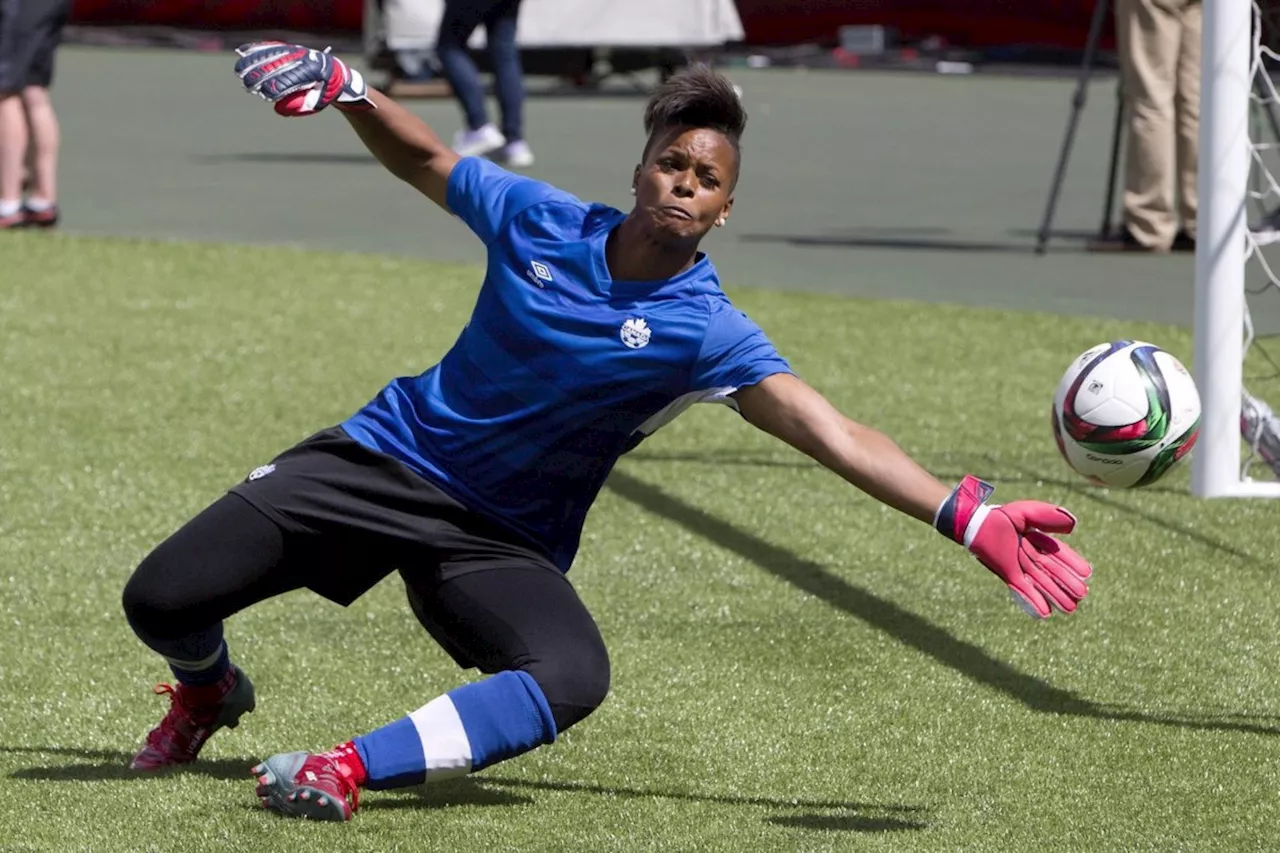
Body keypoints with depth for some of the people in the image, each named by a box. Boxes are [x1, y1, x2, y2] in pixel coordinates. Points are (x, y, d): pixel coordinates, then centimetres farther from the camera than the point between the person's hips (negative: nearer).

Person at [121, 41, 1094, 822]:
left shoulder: (705, 332, -13)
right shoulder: (540, 221, -6)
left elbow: (833, 435, -23)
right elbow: (424, 160, 11)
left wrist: (969, 518, -36)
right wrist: (340, 86, -8)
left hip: (502, 537, -2)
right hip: (389, 455, 2)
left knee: (570, 679, -35)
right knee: (162, 599, -8)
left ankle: (350, 770, -30)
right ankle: (209, 692, 30)